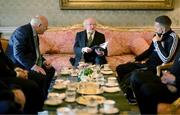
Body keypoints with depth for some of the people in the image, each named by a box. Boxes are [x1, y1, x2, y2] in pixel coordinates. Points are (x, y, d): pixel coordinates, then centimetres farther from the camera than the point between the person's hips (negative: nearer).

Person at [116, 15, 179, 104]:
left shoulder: (172, 38, -17)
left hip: (157, 68, -9)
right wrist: (136, 59, 14)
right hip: (148, 63, 9)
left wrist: (157, 42, -21)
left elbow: (165, 59, -28)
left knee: (131, 76, -26)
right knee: (120, 69, 4)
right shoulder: (158, 34, 6)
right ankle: (127, 92, 16)